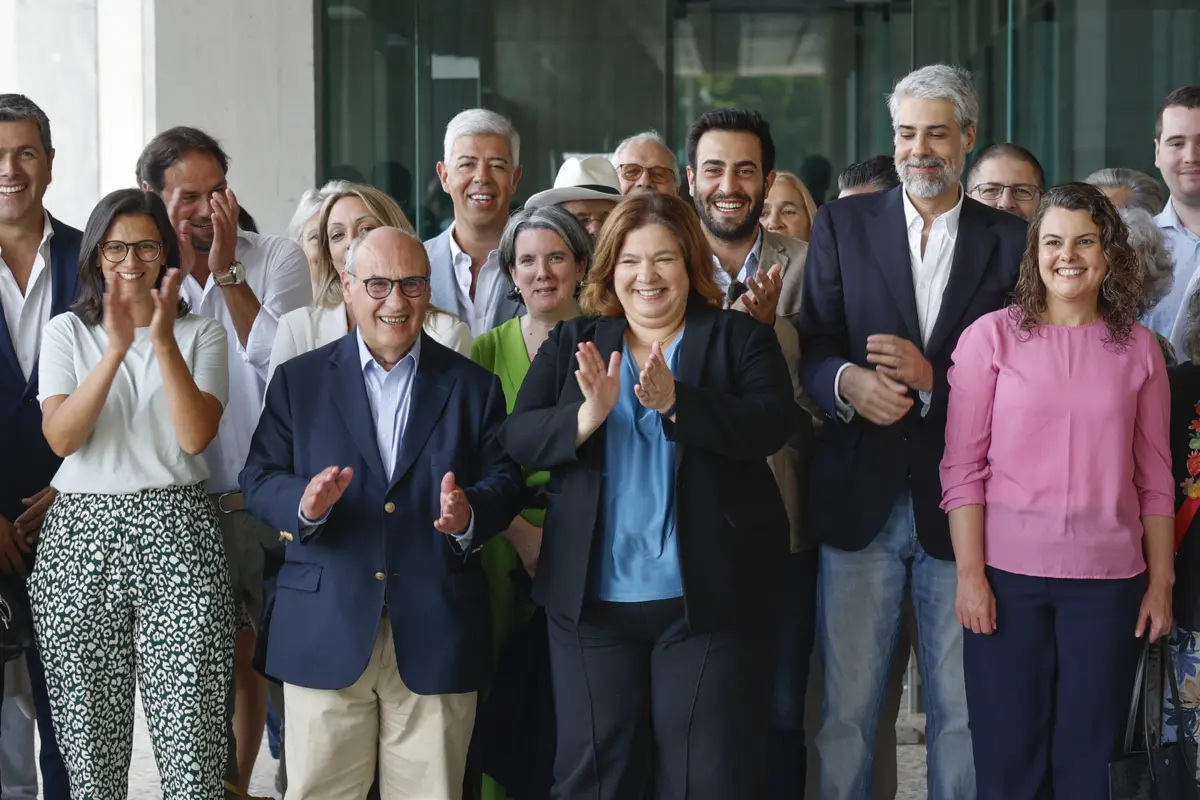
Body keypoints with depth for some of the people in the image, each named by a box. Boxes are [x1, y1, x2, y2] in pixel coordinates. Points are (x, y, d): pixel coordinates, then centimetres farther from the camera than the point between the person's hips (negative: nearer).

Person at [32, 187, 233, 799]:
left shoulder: (201, 335, 7)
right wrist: (117, 347, -16)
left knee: (190, 730, -7)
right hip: (83, 536, 1)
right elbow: (61, 437, -7)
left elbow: (196, 436, -8)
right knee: (89, 729, 4)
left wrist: (163, 340, -16)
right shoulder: (67, 332, 8)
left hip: (176, 535, -1)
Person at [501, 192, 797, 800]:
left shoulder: (740, 339, 3)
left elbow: (771, 424, -14)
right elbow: (517, 438, -1)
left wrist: (674, 401, -26)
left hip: (709, 596, -2)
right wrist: (586, 417, -20)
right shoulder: (572, 344, 10)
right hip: (591, 598, 3)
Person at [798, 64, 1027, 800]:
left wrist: (933, 378, -15)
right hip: (861, 497, 0)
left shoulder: (1012, 240, 5)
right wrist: (848, 380, -19)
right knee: (848, 705, 5)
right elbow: (812, 348, 2)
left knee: (962, 710, 7)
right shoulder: (843, 224, 7)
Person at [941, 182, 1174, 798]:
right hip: (1008, 576, -1)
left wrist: (1161, 583, 5)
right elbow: (963, 465, -2)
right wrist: (969, 574, -7)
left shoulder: (1138, 348, 6)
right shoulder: (992, 336, 0)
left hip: (1109, 582, 2)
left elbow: (1154, 478, 8)